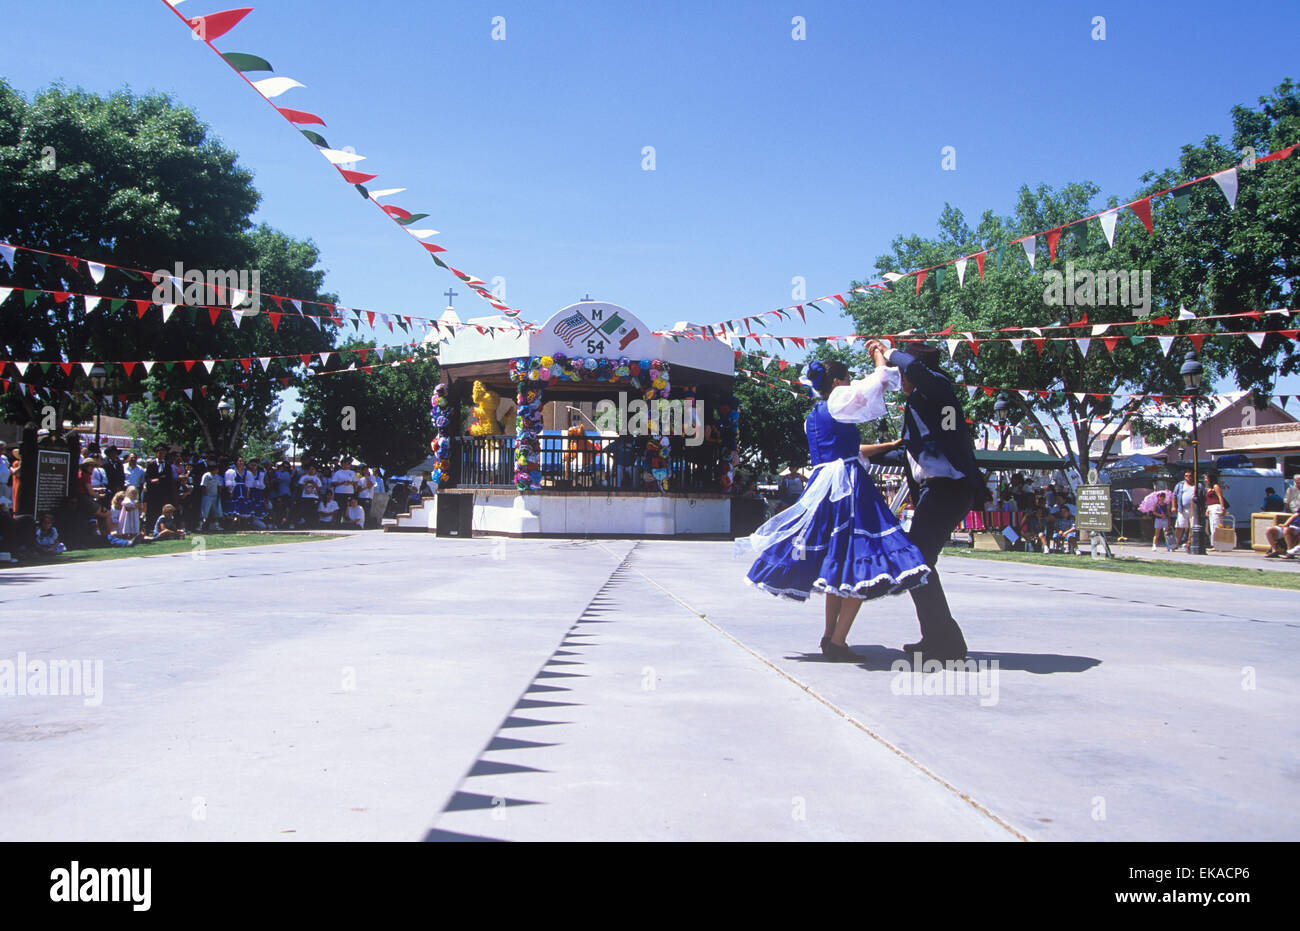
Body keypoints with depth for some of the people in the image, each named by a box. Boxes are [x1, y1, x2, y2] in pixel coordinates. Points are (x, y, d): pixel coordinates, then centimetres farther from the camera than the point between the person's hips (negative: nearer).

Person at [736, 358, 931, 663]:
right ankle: (837, 642, -9)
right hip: (848, 487, -9)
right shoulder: (839, 401, -5)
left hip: (821, 487, 9)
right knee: (861, 564, -8)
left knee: (837, 565, 17)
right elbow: (882, 378, 0)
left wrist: (889, 445, 34)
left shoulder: (813, 417, 20)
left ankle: (830, 637, 21)